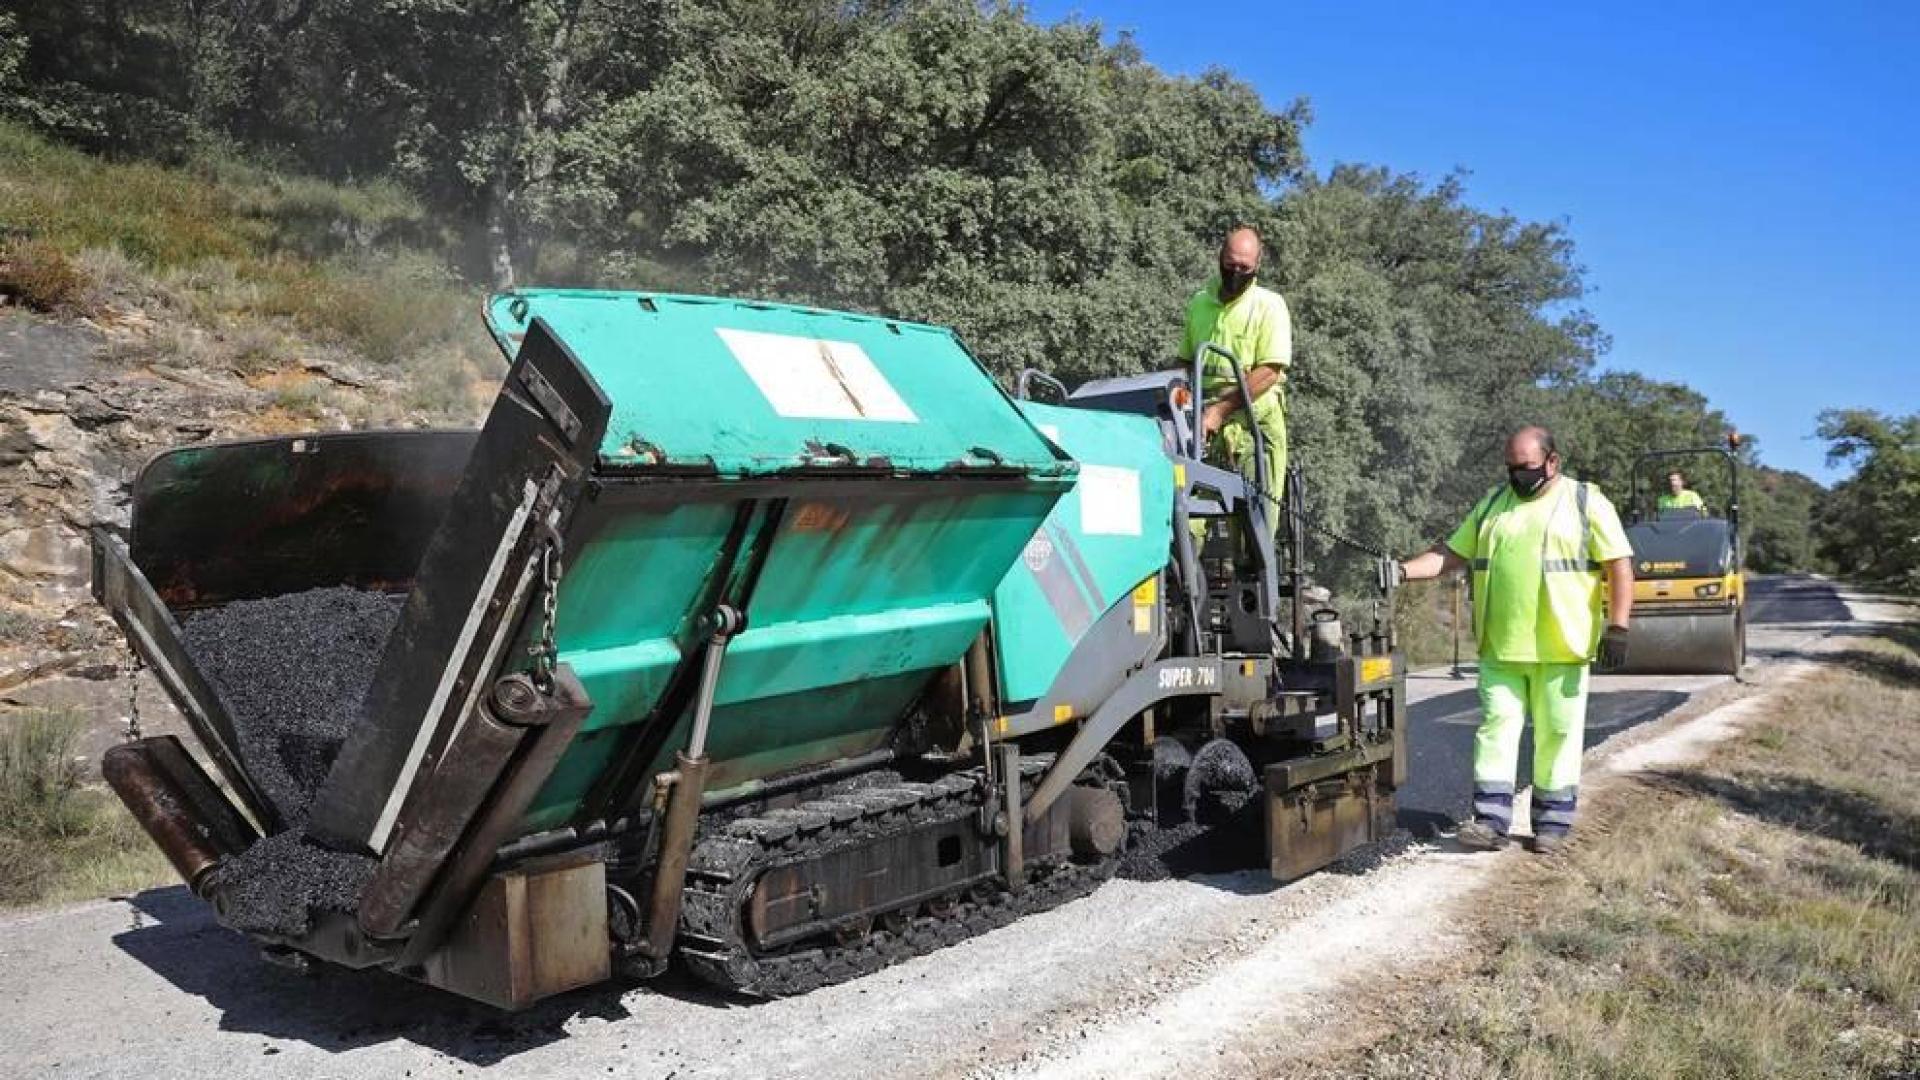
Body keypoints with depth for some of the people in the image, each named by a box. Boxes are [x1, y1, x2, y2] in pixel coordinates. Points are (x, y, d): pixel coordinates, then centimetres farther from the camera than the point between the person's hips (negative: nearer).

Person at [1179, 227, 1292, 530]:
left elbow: (1269, 372, -9)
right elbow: (1185, 361, 25)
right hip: (1205, 422, 4)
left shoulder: (1269, 305, 1)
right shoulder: (1200, 303, 16)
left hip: (1253, 418, -4)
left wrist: (1220, 409, -17)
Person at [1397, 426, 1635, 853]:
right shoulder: (1493, 504, 12)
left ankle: (1552, 823, 15)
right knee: (1497, 726, 1)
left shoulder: (1587, 502, 0)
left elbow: (1619, 566, -4)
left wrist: (1618, 627, -12)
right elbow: (1451, 555, 12)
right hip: (1501, 647, 3)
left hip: (1562, 647, -3)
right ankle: (1491, 821, 3)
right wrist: (1404, 570, -4)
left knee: (1558, 732, 4)